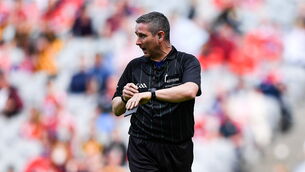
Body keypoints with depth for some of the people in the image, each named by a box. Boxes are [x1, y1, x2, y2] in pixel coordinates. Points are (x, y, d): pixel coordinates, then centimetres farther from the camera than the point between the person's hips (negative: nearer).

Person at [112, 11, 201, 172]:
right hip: (142, 150, 1)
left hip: (178, 151, -1)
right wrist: (124, 99, -11)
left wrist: (150, 94, -30)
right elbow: (116, 110, 12)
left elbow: (189, 91, -24)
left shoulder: (187, 62, -2)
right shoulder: (134, 66, 8)